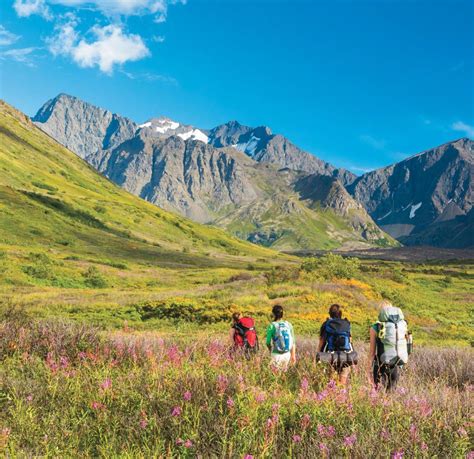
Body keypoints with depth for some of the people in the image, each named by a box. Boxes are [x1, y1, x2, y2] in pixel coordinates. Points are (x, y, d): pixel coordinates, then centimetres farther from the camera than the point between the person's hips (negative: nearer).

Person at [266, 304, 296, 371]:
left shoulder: (272, 326, -12)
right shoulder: (288, 325, -2)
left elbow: (268, 343, -6)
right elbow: (293, 342, 3)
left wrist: (271, 351, 14)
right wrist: (293, 355, 13)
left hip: (276, 355, -4)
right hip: (287, 354, 4)